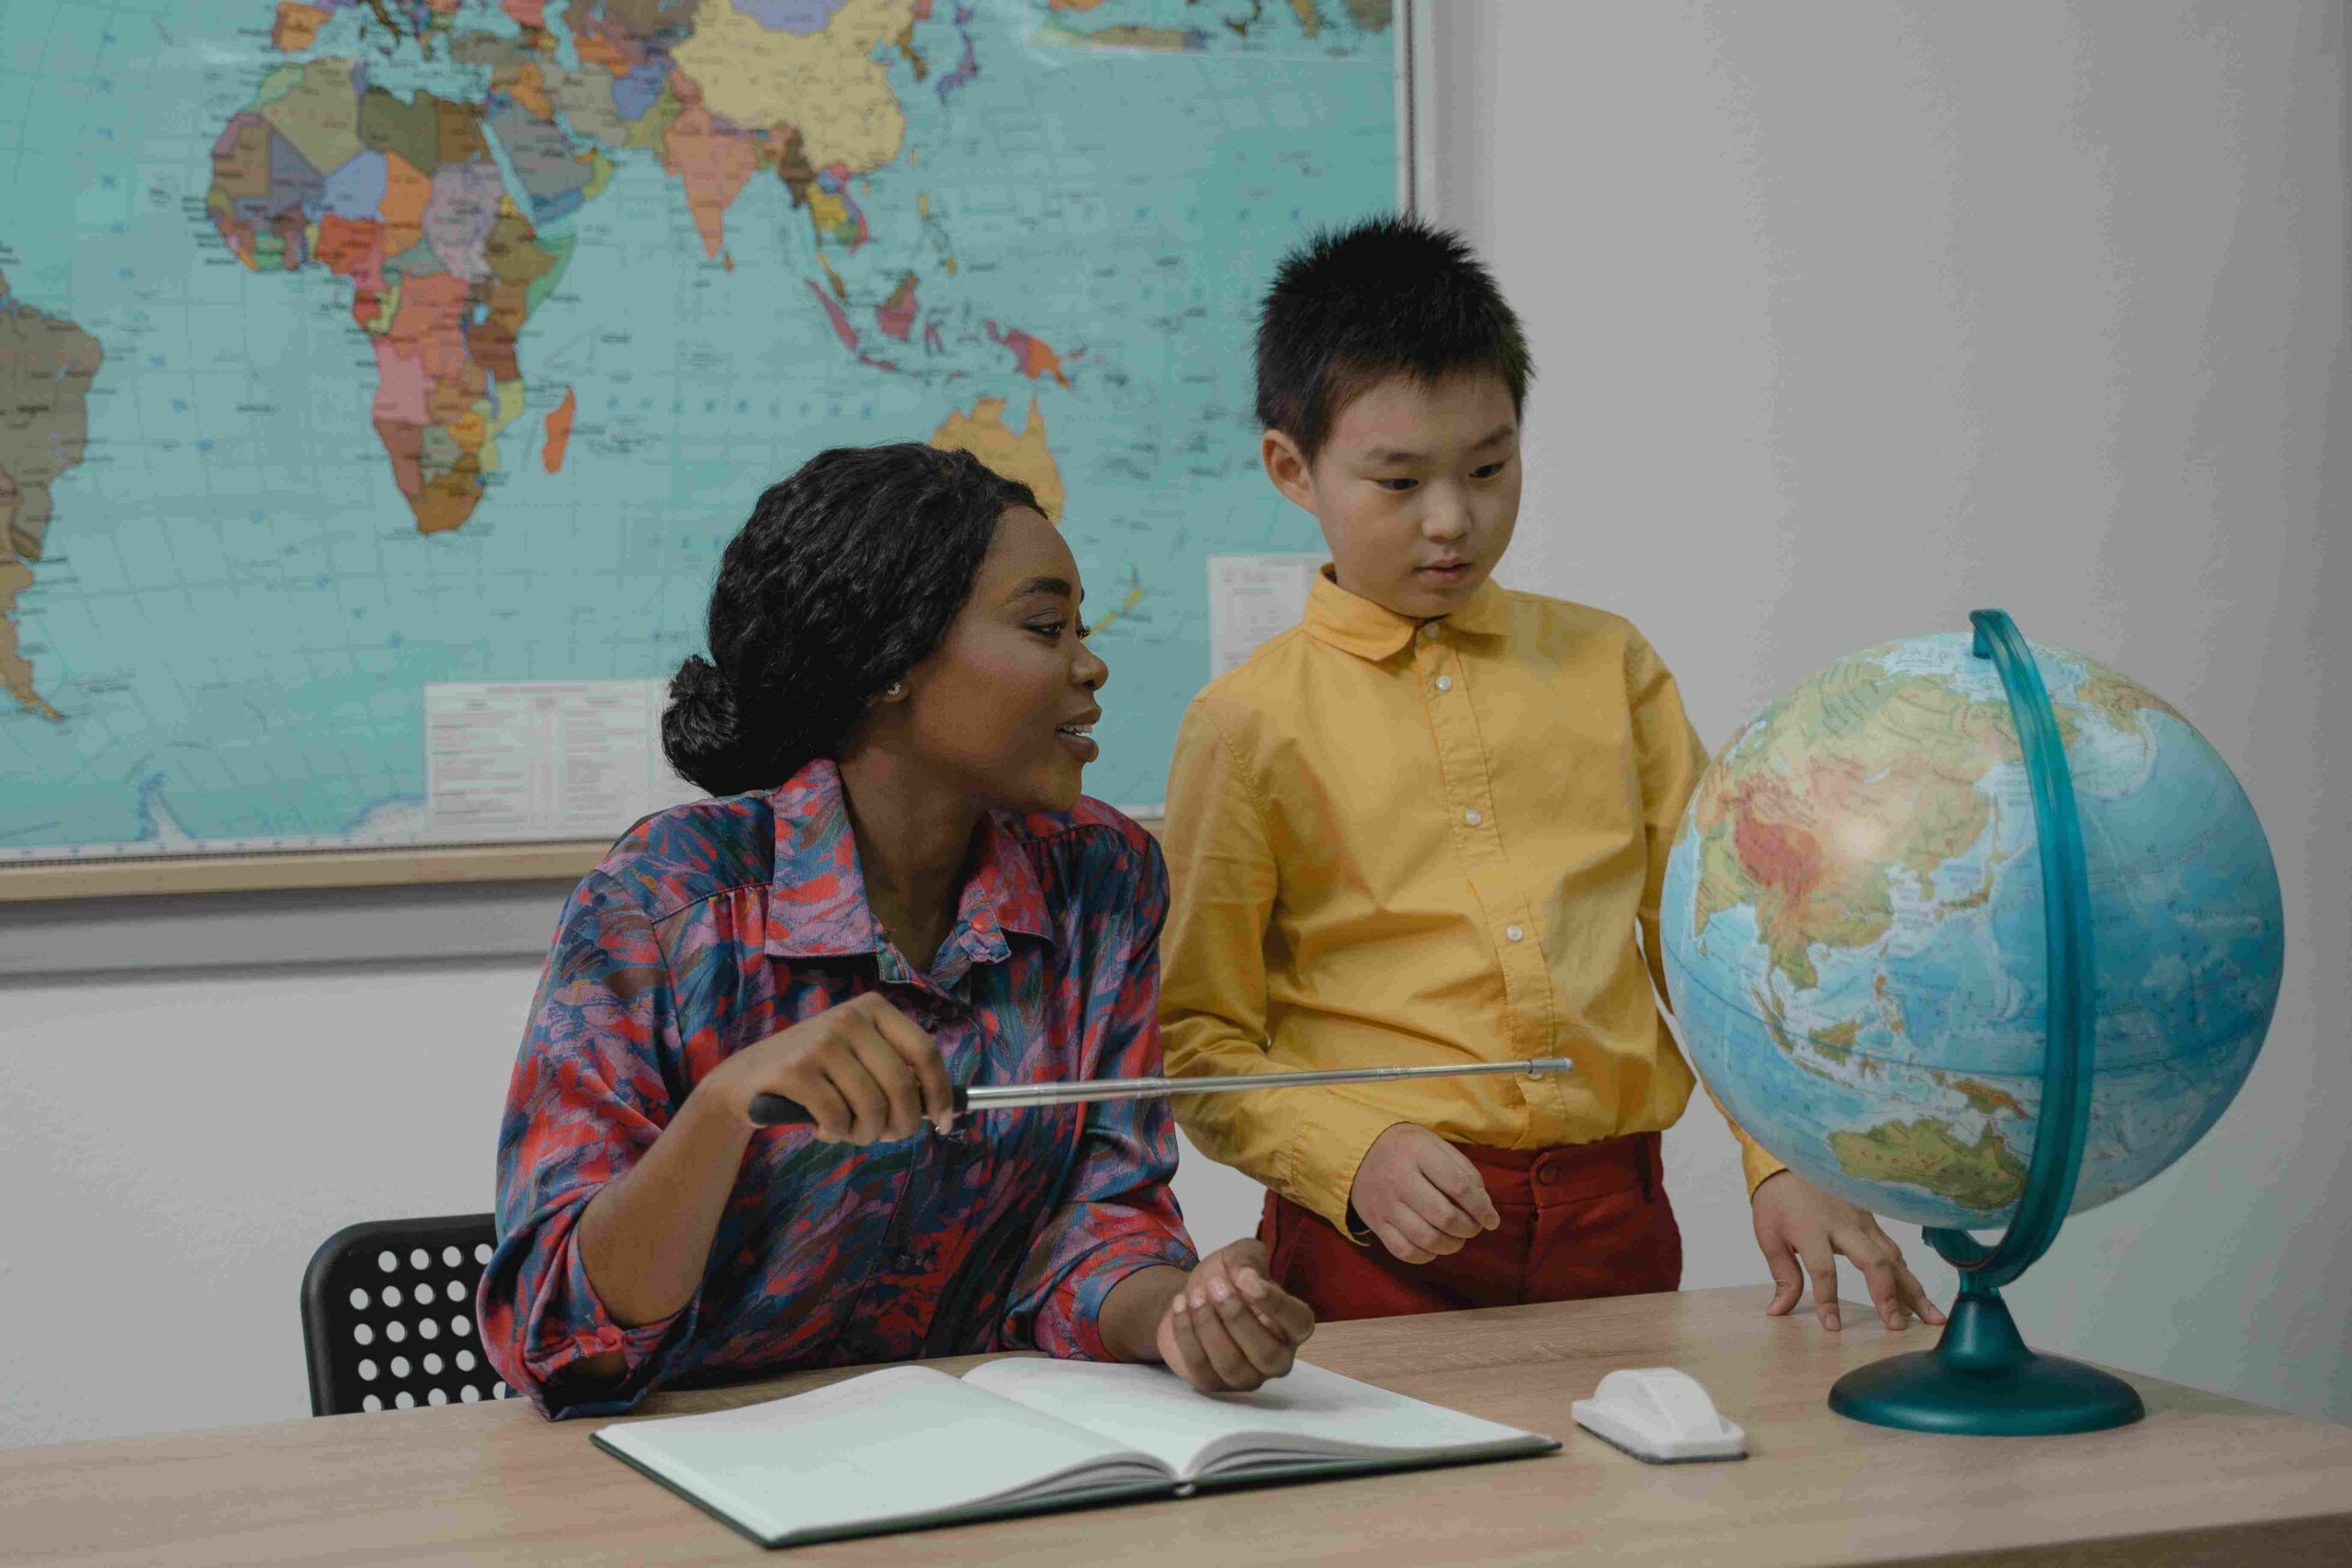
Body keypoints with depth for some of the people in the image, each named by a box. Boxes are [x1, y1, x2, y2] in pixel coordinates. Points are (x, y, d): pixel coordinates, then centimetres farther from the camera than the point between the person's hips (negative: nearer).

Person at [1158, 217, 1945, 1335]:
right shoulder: (1250, 724, 1)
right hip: (1382, 1239, -3)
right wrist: (1355, 1155, -15)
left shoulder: (1607, 666, 12)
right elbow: (1199, 1041, 1)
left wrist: (1785, 1162, -2)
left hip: (1609, 1213, 3)